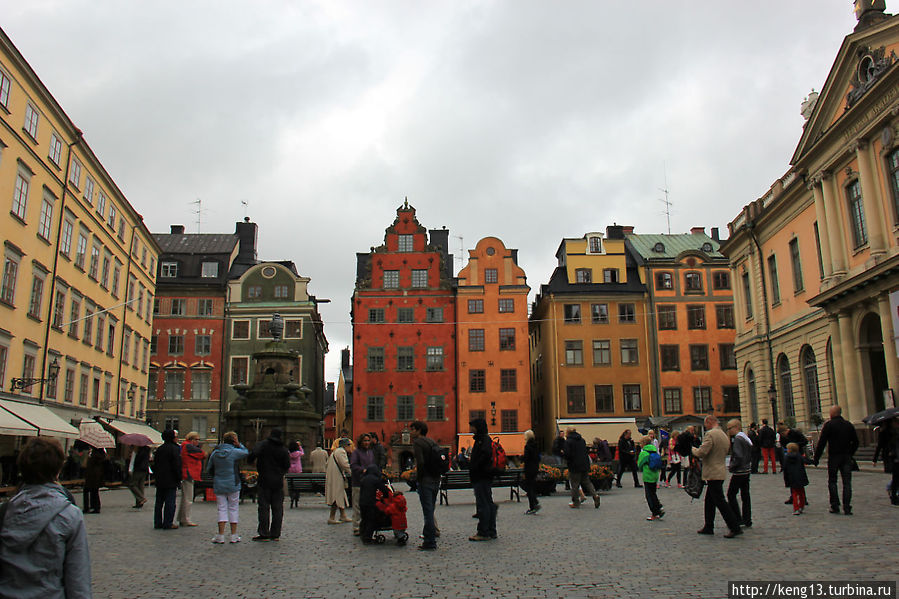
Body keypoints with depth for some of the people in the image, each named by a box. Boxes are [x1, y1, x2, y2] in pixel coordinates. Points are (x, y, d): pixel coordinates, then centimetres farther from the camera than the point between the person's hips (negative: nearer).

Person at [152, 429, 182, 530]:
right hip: (170, 481, -7)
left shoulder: (159, 449, 13)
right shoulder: (175, 449, -11)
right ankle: (168, 524, -3)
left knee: (159, 502, 13)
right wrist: (179, 479, -8)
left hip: (159, 480, 8)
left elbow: (155, 465, 17)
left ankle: (157, 523, 17)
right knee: (170, 503, -3)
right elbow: (177, 466, -15)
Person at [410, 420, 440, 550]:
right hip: (436, 480, 8)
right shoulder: (432, 441, 16)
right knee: (430, 510, 15)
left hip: (425, 481, -8)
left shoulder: (417, 442, -9)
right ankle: (429, 536, 20)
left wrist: (418, 478, -8)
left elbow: (420, 462, -19)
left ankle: (430, 543, -2)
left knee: (428, 512, -5)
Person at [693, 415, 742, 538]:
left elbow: (702, 452, -22)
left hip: (713, 473, -10)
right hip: (720, 471, 10)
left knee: (720, 501, -5)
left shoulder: (710, 434, -16)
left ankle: (735, 527, -3)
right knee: (709, 501, 16)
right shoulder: (724, 435, 13)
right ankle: (708, 527, 22)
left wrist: (693, 449, -3)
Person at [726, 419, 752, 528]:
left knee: (731, 495, -2)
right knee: (745, 495, 12)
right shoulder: (746, 437, 12)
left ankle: (737, 519, -3)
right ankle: (747, 520, 15)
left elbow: (738, 456, -24)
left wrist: (732, 467, -13)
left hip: (739, 472, -9)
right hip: (747, 471, 9)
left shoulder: (737, 439, -16)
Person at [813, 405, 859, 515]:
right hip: (846, 457, 4)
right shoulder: (849, 425, 7)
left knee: (832, 481, 7)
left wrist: (816, 457, -5)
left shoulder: (828, 425, -7)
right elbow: (855, 442, 14)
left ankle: (835, 506, 5)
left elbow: (821, 443, -9)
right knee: (847, 482, 4)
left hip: (833, 456, -3)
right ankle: (847, 508, 0)